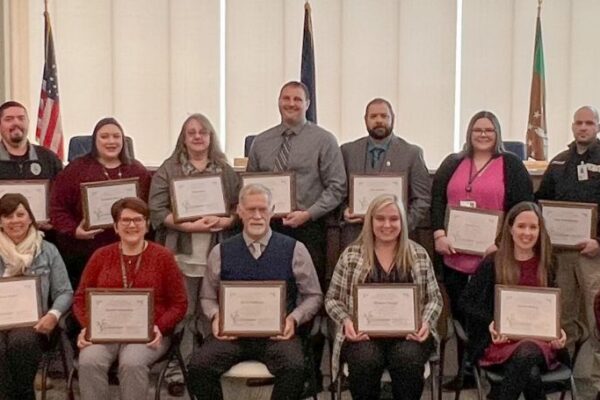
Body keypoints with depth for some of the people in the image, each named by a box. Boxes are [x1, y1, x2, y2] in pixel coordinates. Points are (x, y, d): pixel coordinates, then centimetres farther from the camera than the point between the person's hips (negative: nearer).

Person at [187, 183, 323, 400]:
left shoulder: (294, 250, 4)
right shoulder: (221, 252, 8)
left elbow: (313, 296, 9)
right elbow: (208, 297, 17)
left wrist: (294, 319, -9)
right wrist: (216, 317, -5)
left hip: (278, 333, -1)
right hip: (232, 332, 2)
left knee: (294, 368, -32)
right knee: (198, 366, -25)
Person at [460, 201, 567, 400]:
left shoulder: (547, 265, 12)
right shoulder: (492, 263, 5)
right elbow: (466, 302, 6)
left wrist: (559, 331, -5)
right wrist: (490, 323, -11)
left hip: (539, 339, 2)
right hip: (502, 341, -2)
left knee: (527, 353, -35)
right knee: (530, 374, -33)